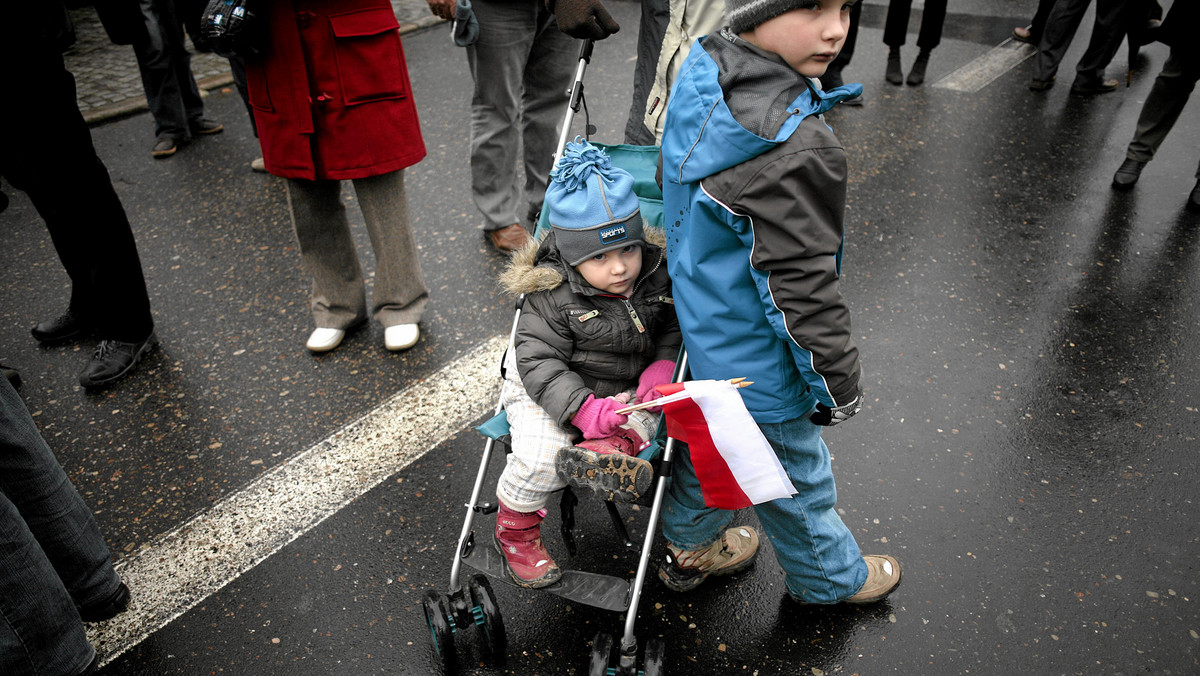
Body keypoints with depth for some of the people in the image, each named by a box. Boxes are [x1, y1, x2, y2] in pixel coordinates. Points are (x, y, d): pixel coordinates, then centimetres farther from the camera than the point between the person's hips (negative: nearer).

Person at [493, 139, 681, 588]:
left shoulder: (657, 277, -8)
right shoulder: (554, 298, -20)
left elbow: (674, 327, 6)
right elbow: (539, 362, -21)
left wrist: (663, 365, -14)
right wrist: (585, 409, -33)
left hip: (627, 389, 4)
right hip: (549, 389, -4)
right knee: (540, 456, -22)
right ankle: (515, 529, 2)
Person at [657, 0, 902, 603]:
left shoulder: (703, 74, -6)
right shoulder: (796, 152, -34)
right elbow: (801, 284, -27)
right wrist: (837, 381, -11)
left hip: (702, 335, 8)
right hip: (760, 370, -8)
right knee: (796, 479, 19)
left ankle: (690, 549, 54)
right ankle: (829, 578, 48)